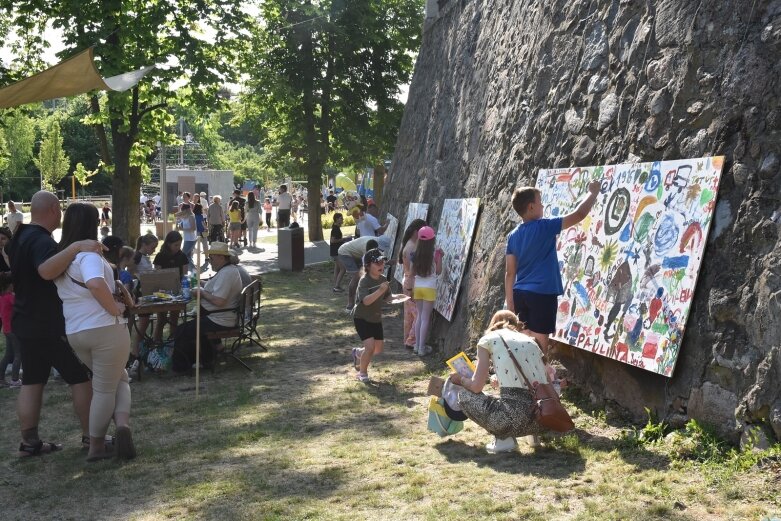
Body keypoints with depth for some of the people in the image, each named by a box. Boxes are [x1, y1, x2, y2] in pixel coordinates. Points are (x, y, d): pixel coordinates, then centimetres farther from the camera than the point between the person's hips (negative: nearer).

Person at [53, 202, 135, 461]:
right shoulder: (87, 255, -15)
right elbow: (96, 284, -35)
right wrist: (115, 309, -22)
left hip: (75, 332, 8)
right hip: (106, 329, -8)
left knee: (116, 379, 21)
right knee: (105, 388, 8)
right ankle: (105, 439, 4)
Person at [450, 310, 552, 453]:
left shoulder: (489, 339, 9)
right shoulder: (530, 340, 23)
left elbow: (476, 386, 2)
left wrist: (461, 380, 25)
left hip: (515, 416, -6)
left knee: (464, 395, 17)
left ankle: (504, 438, 6)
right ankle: (532, 434, 19)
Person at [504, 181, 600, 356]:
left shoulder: (513, 236, 7)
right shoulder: (544, 227, -10)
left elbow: (510, 272, 7)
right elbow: (579, 215, -6)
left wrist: (509, 301, 12)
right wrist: (593, 193, 9)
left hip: (521, 293, 6)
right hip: (542, 294, -6)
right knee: (539, 342, -1)